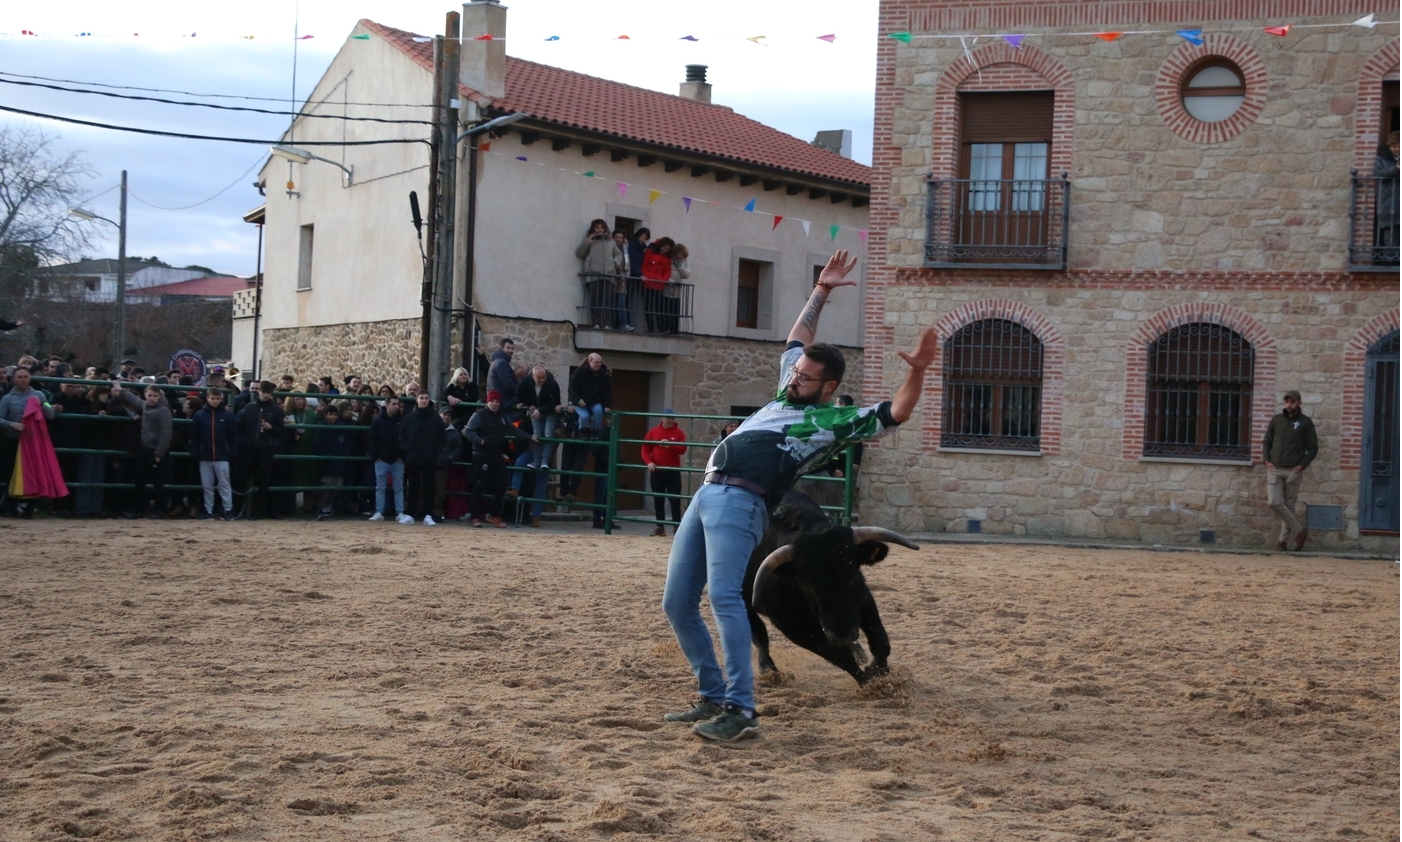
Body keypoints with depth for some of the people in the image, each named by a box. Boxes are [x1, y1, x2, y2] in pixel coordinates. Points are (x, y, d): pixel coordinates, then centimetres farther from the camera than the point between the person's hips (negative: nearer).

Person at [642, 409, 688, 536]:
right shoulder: (653, 432, 6)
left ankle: (676, 526, 1)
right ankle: (660, 527, 13)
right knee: (658, 499, 6)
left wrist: (670, 445, -24)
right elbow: (645, 448, 4)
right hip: (656, 471, 2)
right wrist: (648, 461, -11)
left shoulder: (679, 433, 2)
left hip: (673, 471, -2)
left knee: (675, 499, -3)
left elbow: (682, 449, -9)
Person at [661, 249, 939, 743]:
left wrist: (917, 371, -21)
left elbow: (896, 412, -6)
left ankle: (741, 711, -25)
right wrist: (821, 291, 35)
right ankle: (713, 698, 15)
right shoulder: (788, 392, 24)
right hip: (707, 495, 8)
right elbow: (797, 338, 36)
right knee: (677, 603, 6)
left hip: (741, 503, -8)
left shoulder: (838, 420, 3)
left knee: (723, 596, -26)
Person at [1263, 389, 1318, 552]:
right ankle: (1299, 531, 3)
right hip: (1274, 470, 2)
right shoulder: (1276, 420, 9)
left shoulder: (1305, 422, 2)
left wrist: (1302, 465, -8)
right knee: (1274, 502, -9)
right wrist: (1267, 460, 1)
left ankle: (1284, 539, 9)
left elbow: (1313, 448, 3)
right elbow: (1266, 442, 16)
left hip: (1293, 471, -2)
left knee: (1289, 505, 2)